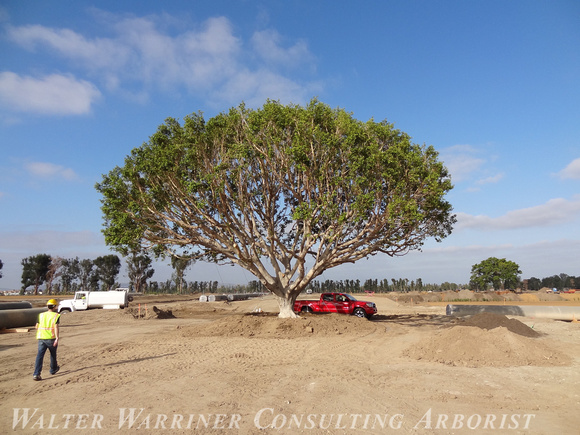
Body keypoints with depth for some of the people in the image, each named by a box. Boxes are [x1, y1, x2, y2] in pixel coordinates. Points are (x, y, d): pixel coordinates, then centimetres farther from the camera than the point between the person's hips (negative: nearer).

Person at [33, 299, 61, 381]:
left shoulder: (41, 315, 10)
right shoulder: (56, 315, -5)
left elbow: (37, 327, 14)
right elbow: (56, 327, -16)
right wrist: (57, 338, -20)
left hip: (41, 338, 3)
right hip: (51, 338, -3)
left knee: (40, 355, -1)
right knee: (53, 354, 17)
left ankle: (36, 374, -11)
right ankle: (53, 370, 34)